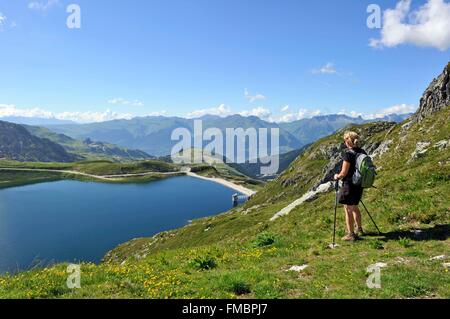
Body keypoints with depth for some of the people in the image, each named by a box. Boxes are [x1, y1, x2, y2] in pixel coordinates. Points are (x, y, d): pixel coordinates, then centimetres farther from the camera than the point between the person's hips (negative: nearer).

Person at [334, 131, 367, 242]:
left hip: (349, 184, -8)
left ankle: (351, 234, 13)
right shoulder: (363, 152, 3)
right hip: (360, 185, 8)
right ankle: (359, 229, 39)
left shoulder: (348, 154, -19)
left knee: (348, 210, 5)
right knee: (355, 207, 25)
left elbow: (344, 173, -18)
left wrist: (337, 177, 1)